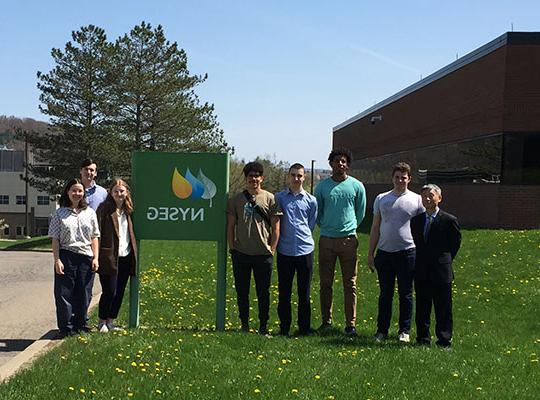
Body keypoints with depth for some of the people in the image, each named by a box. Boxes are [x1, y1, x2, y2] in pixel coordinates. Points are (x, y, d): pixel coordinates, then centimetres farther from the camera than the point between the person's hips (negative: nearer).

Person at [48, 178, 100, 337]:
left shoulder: (90, 213, 10)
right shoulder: (60, 214, 3)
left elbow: (94, 237, 11)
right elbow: (55, 239, 0)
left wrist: (96, 258, 3)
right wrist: (57, 260, -8)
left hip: (86, 257, 2)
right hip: (66, 256, -2)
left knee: (83, 292, 7)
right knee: (65, 292, 0)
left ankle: (80, 324, 20)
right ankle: (66, 327, 10)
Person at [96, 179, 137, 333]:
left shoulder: (127, 209, 13)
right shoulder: (104, 208, -5)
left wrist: (134, 254, 9)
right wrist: (97, 254, -16)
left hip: (126, 257, 6)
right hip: (110, 257, -6)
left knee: (119, 292, 10)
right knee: (109, 291, -4)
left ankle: (111, 321, 22)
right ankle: (102, 322, 13)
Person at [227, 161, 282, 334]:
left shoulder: (270, 198, 2)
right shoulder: (236, 200, 7)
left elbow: (276, 227, 2)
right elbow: (230, 226, 9)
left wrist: (272, 248, -3)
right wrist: (231, 248, 4)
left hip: (263, 254, -2)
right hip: (241, 254, 2)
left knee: (263, 292, 4)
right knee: (242, 291, 8)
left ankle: (263, 326, 15)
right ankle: (244, 324, 20)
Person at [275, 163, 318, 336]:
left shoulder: (310, 200, 6)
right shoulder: (279, 198, 5)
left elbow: (311, 225, 14)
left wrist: (302, 237, 10)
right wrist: (279, 240, 7)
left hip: (305, 250, 0)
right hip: (285, 250, 0)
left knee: (304, 292, 5)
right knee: (284, 291, 5)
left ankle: (304, 327, 15)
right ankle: (284, 327, 15)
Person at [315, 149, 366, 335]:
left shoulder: (357, 186, 3)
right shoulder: (322, 186, 3)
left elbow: (361, 212, 13)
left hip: (348, 239, -1)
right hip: (327, 239, 1)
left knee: (350, 283, 2)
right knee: (325, 283, 6)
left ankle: (350, 323, 7)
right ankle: (326, 320, 16)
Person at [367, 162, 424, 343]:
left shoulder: (417, 200, 3)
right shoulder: (381, 199, 9)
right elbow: (375, 228, 12)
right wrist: (370, 253, 9)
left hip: (407, 253, -2)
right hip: (384, 252, 2)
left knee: (405, 294, 6)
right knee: (385, 294, 9)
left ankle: (404, 331, 15)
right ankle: (382, 330, 16)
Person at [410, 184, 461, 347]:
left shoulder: (449, 220, -5)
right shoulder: (416, 220, 9)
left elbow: (455, 243, 4)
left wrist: (445, 260, 4)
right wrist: (424, 260, 11)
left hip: (441, 271, -4)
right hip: (422, 272, 4)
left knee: (443, 308, 2)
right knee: (422, 308, 9)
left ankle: (444, 340, 11)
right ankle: (423, 338, 18)